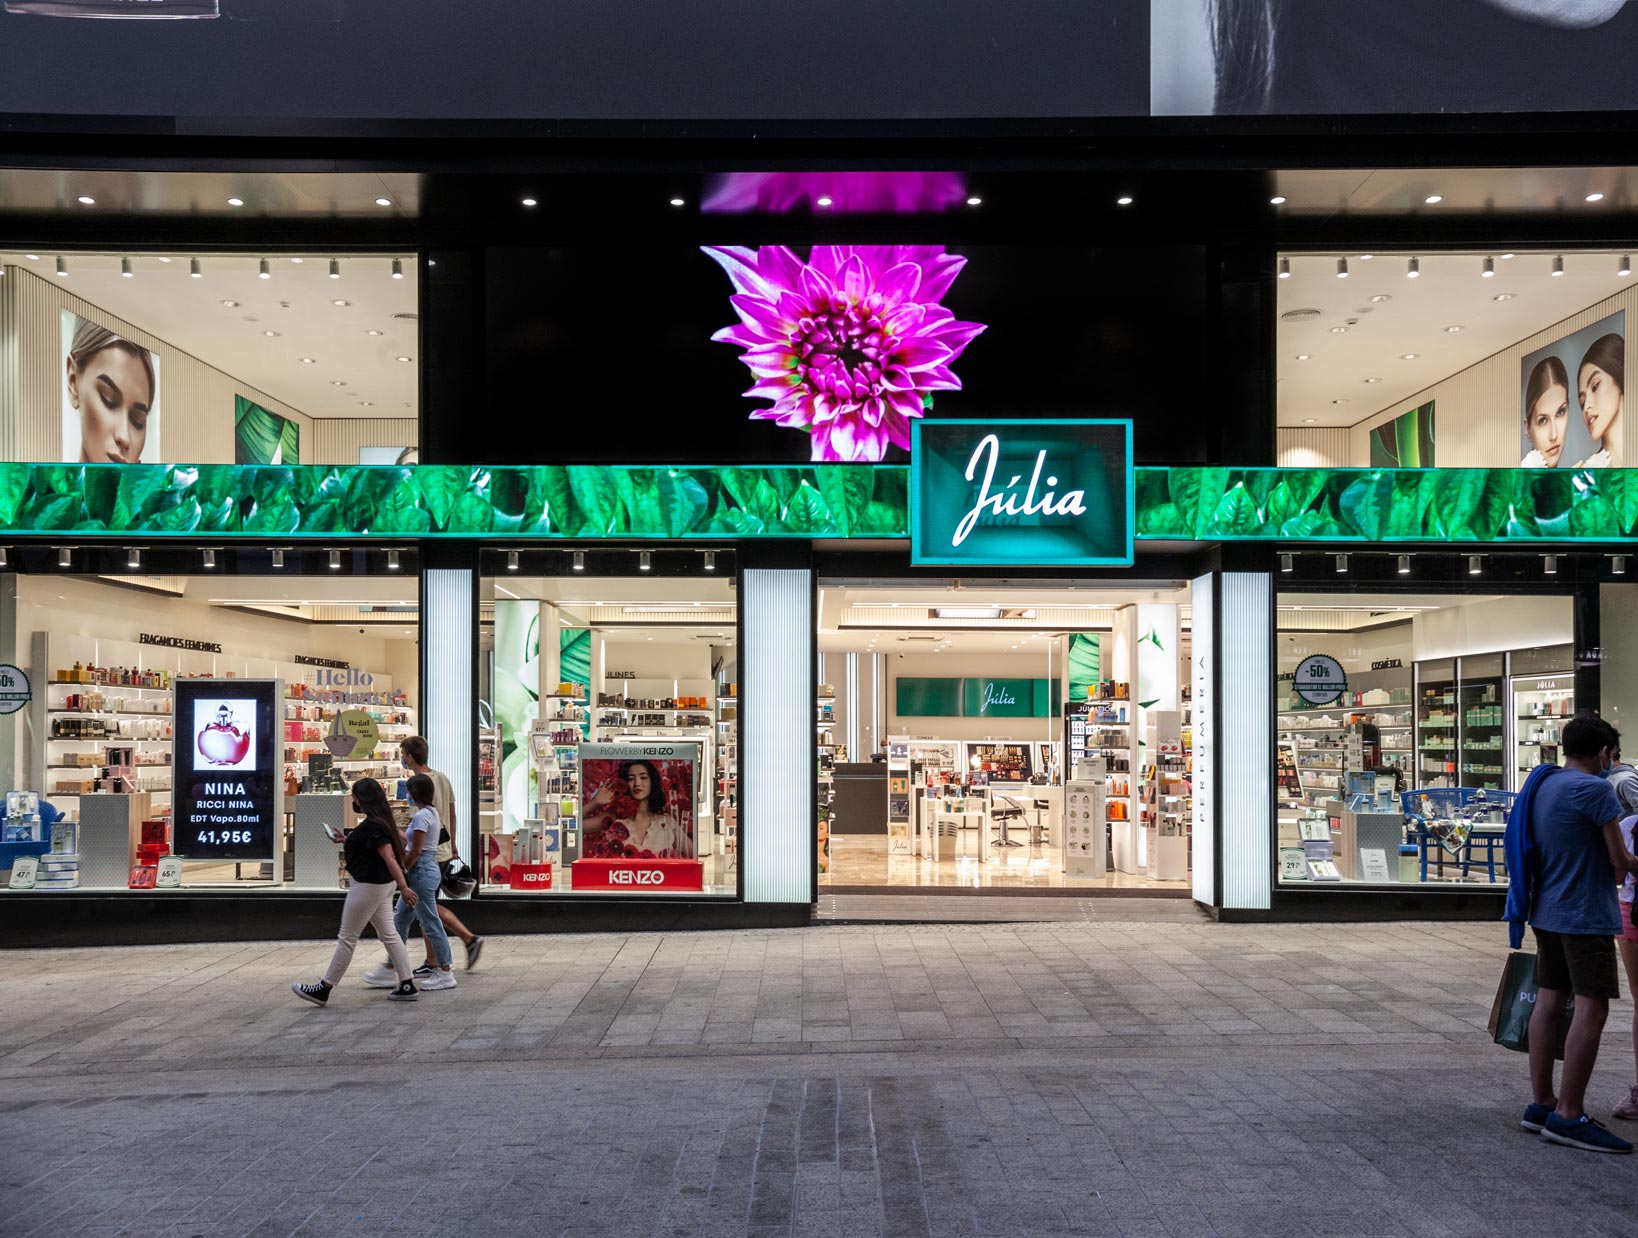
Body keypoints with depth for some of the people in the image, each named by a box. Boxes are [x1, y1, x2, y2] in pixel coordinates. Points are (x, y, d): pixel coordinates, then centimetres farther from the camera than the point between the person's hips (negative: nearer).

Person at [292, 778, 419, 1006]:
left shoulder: (373, 826, -21)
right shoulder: (380, 821, 10)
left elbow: (389, 857, -26)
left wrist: (403, 887, -28)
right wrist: (346, 841, 23)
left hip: (369, 887, -10)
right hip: (381, 885, 10)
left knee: (347, 938, -1)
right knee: (389, 934, 10)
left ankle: (324, 989, 7)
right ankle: (407, 985, 10)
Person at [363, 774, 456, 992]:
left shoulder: (421, 816, -17)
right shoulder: (431, 812, 12)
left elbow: (416, 851, -18)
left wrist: (400, 872, -10)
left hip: (421, 870, -11)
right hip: (429, 867, 11)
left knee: (431, 924, -3)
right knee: (400, 920, 15)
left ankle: (445, 973, 4)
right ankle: (390, 970, 21)